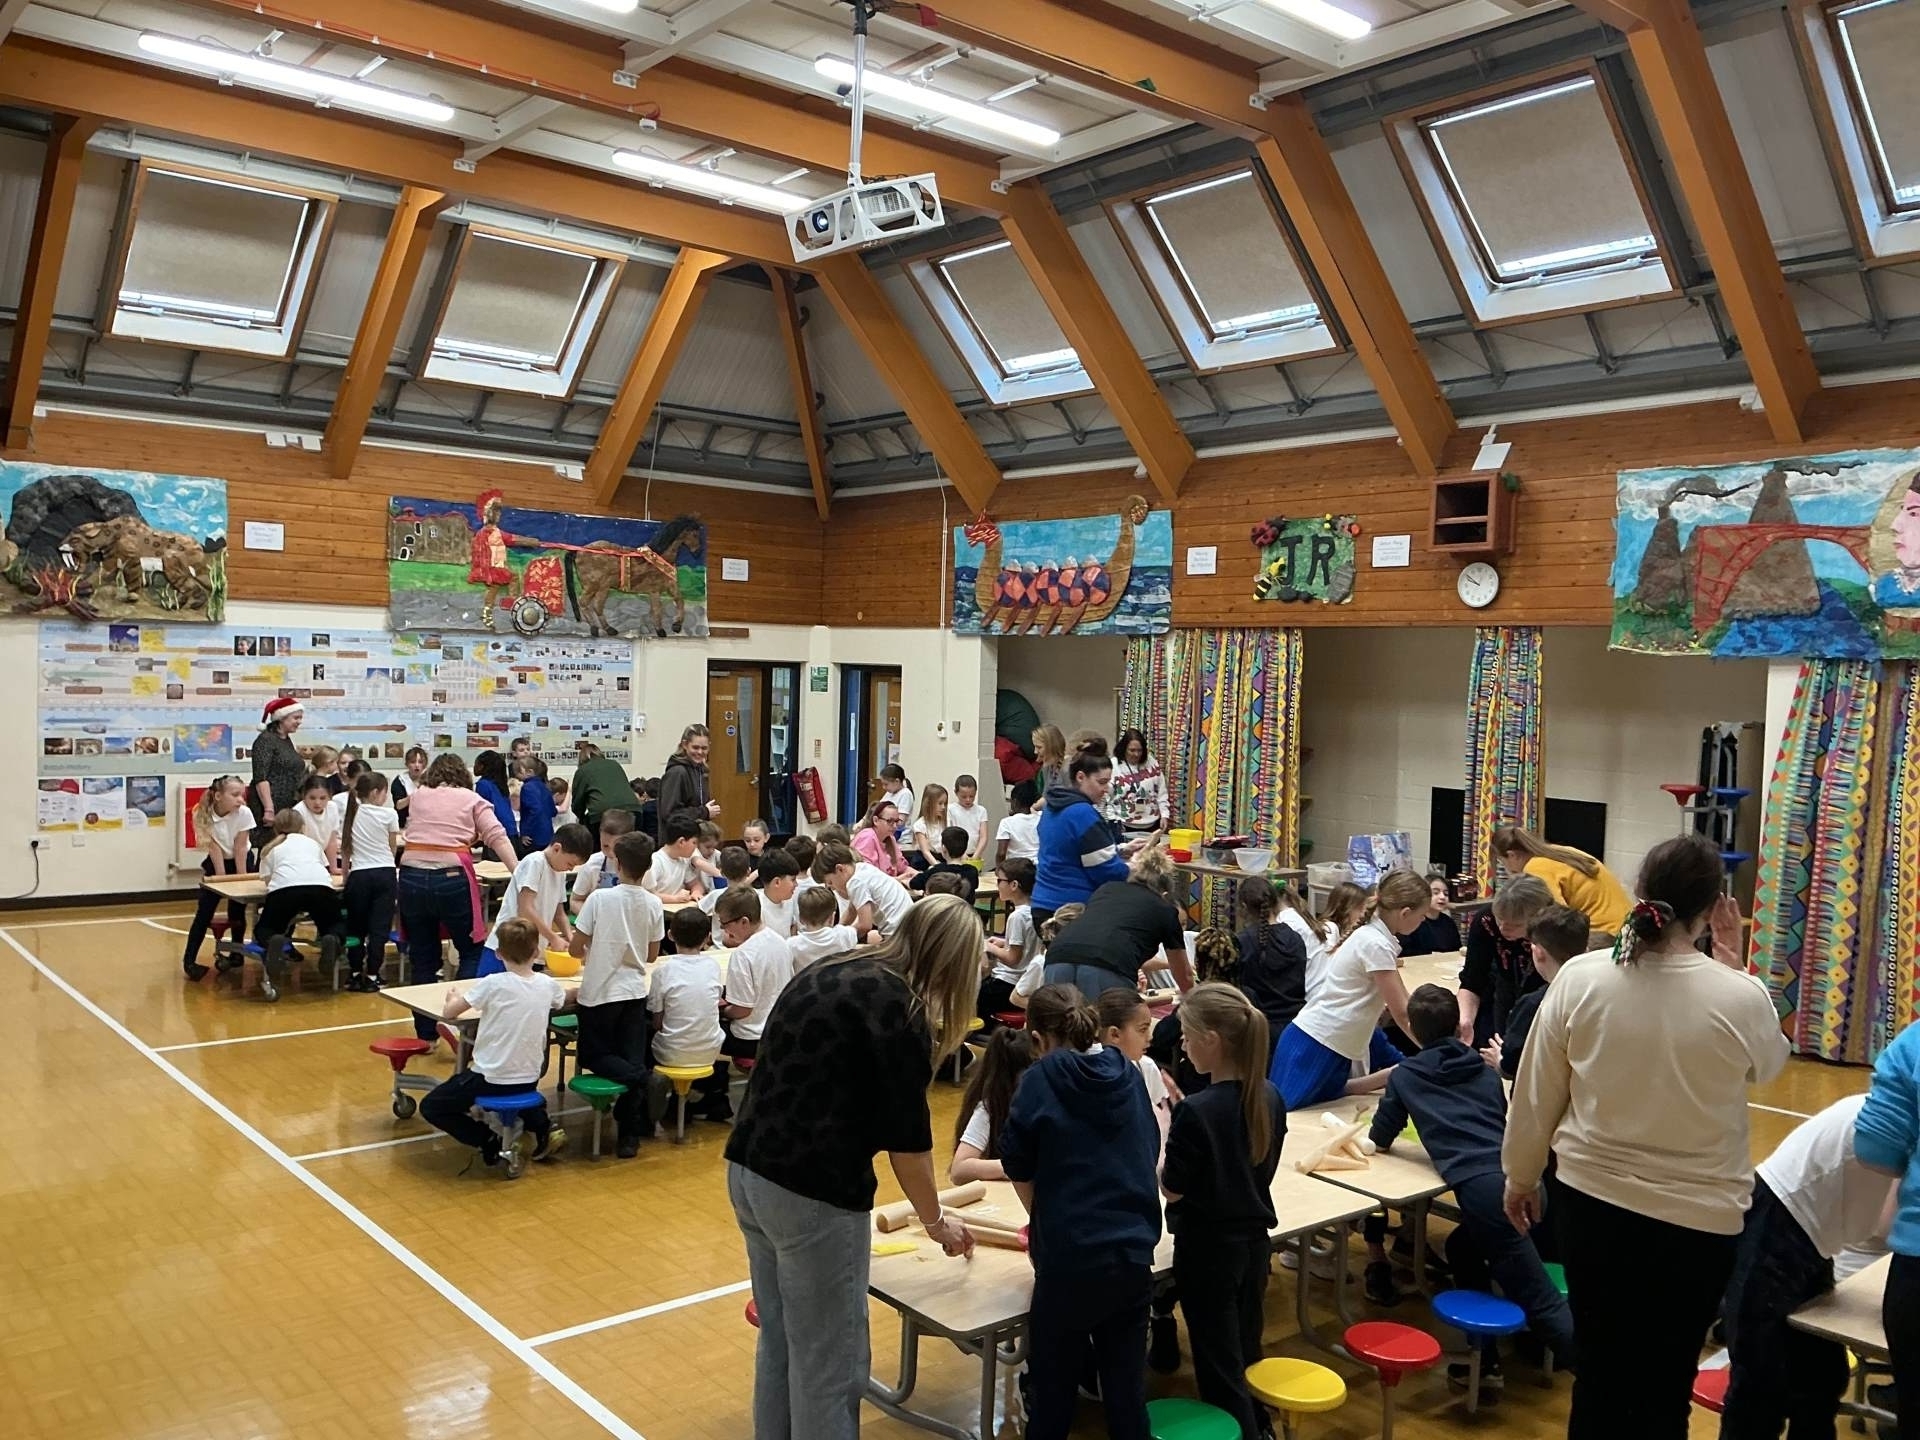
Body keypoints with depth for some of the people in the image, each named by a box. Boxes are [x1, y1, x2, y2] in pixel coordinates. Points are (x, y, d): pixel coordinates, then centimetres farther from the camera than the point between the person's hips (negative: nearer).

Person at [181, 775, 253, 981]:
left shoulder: (244, 813, -25)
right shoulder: (202, 814, -24)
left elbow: (240, 849, -20)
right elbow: (214, 848, -22)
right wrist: (221, 878, -20)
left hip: (241, 862, 0)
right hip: (215, 863, 0)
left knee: (237, 910, -2)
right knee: (204, 910, -8)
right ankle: (189, 960, -5)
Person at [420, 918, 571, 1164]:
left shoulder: (492, 984, -16)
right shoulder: (547, 985, -3)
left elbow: (448, 1014, -8)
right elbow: (567, 998, 20)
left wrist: (453, 999, 12)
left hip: (491, 1080, -5)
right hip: (529, 1080, 5)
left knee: (430, 1107, 14)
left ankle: (492, 1142, -1)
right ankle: (541, 1124, 17)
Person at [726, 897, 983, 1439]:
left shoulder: (825, 972, 12)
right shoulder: (898, 1008, -12)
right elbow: (906, 1136, -7)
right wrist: (936, 1221, 9)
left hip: (748, 1173, 8)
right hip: (812, 1193, -8)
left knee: (778, 1343, 21)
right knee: (828, 1364, 5)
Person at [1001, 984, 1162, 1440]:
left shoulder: (1041, 1080, -7)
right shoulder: (1130, 1074, 5)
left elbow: (1019, 1169, 2)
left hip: (1071, 1257, -4)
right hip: (1135, 1252, 4)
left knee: (1053, 1386, 13)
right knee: (1127, 1388, 15)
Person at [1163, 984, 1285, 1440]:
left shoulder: (1197, 1112, -25)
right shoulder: (1270, 1099, -6)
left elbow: (1172, 1189, -16)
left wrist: (1161, 1137, -2)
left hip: (1208, 1248, -6)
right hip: (1255, 1241, 6)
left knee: (1219, 1363, 9)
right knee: (1247, 1350, 23)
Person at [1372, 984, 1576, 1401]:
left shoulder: (1405, 1074, 15)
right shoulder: (1486, 1072, 25)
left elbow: (1380, 1139, 23)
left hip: (1485, 1190, -6)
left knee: (1541, 1302, -4)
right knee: (1462, 1248, 28)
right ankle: (1483, 1361, 26)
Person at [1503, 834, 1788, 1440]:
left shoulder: (1580, 977, -12)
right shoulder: (1740, 997, -17)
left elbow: (1535, 1094, -3)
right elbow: (1769, 1064, 8)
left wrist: (1520, 1176, 12)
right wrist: (1733, 966, 7)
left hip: (1593, 1204, 2)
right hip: (1698, 1218, -2)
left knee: (1600, 1372, 18)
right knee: (1665, 1387, 13)